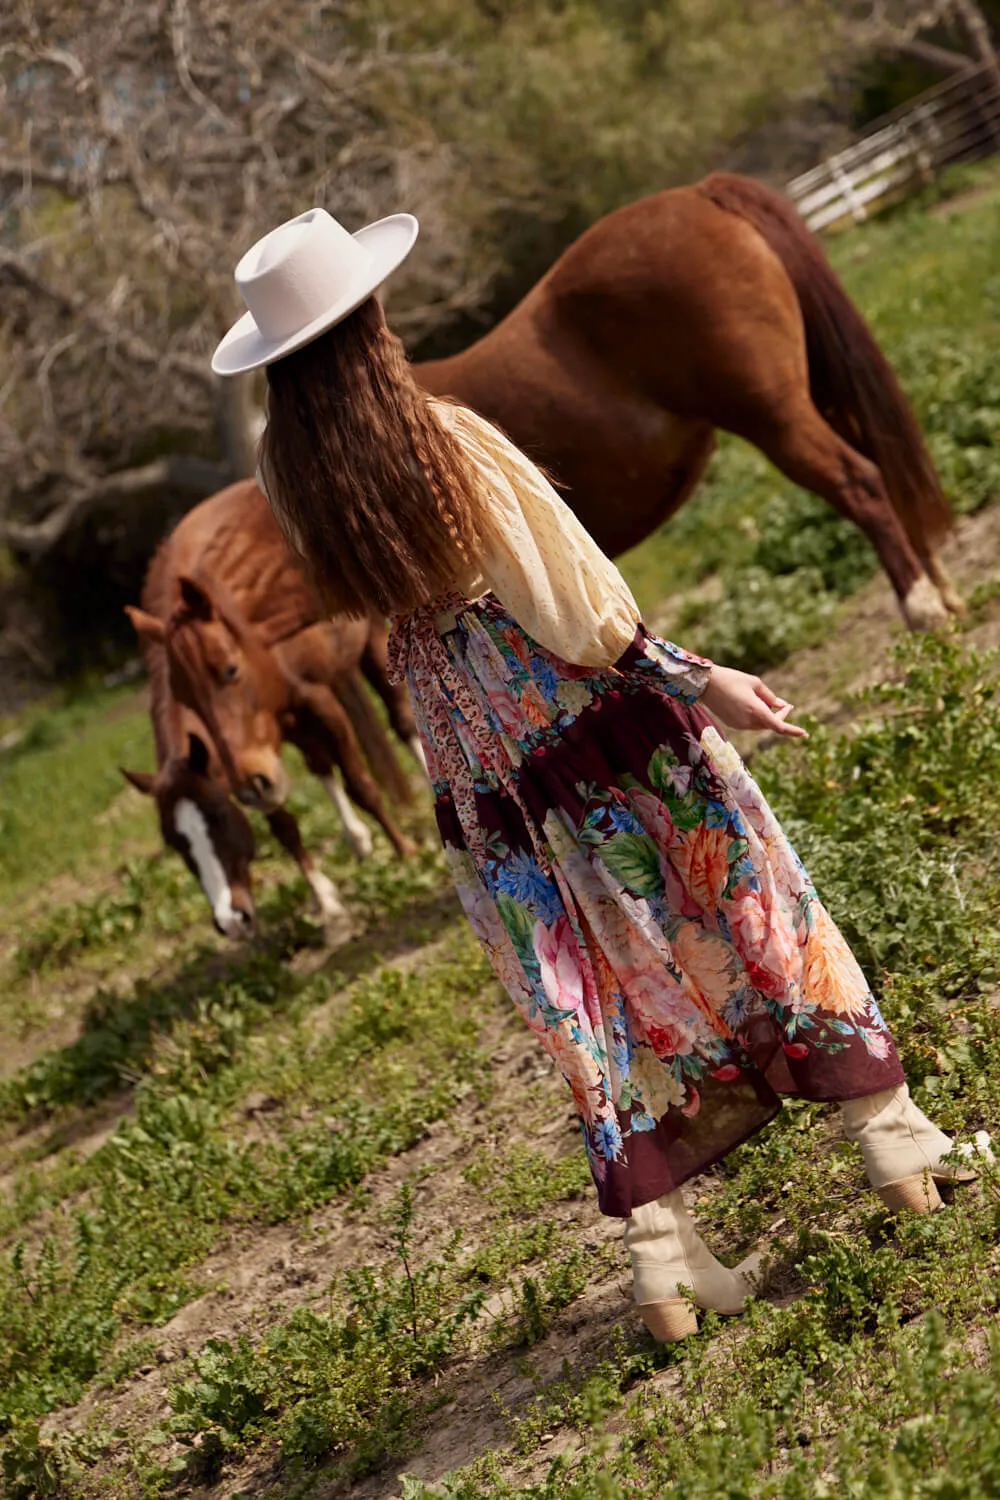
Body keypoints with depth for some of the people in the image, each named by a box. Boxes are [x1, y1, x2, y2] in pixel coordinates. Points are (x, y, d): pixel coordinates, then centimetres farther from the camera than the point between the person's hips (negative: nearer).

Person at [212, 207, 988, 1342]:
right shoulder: (452, 437, -20)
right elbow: (575, 609, -19)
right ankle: (891, 1135, 21)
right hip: (594, 722, -4)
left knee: (598, 999, 11)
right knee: (750, 907, 11)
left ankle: (661, 1256, 14)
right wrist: (700, 681, -11)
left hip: (483, 778, 5)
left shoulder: (289, 475, -4)